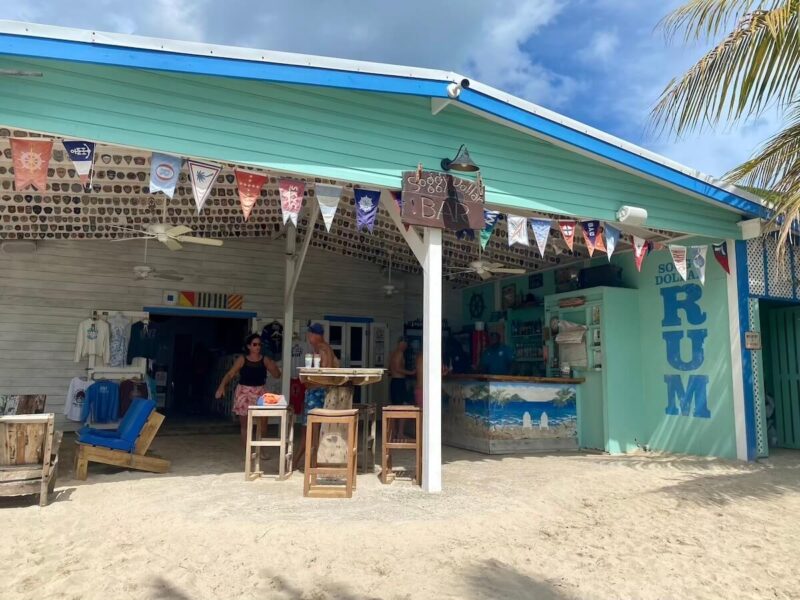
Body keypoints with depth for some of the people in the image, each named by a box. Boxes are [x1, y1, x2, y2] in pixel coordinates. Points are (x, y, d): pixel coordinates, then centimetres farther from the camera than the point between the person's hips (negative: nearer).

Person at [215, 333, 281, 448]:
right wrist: (222, 386, -26)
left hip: (260, 393, 1)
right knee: (244, 424, 4)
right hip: (244, 393, -1)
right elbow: (230, 374, -10)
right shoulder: (242, 359, -3)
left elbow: (277, 375, 2)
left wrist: (273, 366, -18)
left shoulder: (265, 360, 2)